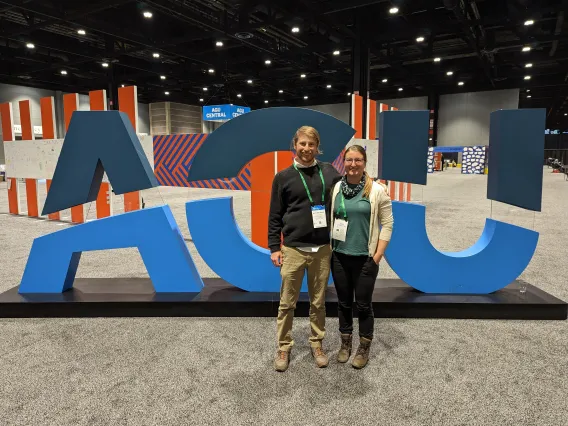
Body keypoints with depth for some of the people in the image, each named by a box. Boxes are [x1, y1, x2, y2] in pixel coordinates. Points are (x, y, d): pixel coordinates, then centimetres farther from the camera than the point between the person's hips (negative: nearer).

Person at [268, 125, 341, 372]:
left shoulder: (329, 172, 6)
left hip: (322, 249, 2)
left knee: (318, 302, 12)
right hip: (292, 250, -1)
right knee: (287, 303, 7)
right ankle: (284, 347, 22)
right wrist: (274, 247, -2)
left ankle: (317, 344, 28)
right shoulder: (283, 177, 2)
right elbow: (275, 216, 2)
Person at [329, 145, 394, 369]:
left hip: (365, 258, -3)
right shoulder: (336, 188, 1)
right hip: (339, 256, 3)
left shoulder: (377, 190, -8)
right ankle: (345, 344, 34)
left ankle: (364, 349, 29)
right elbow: (329, 219, 8)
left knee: (363, 304, 9)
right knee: (343, 303, 15)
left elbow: (387, 224, -6)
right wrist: (329, 249, 5)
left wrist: (378, 255, -9)